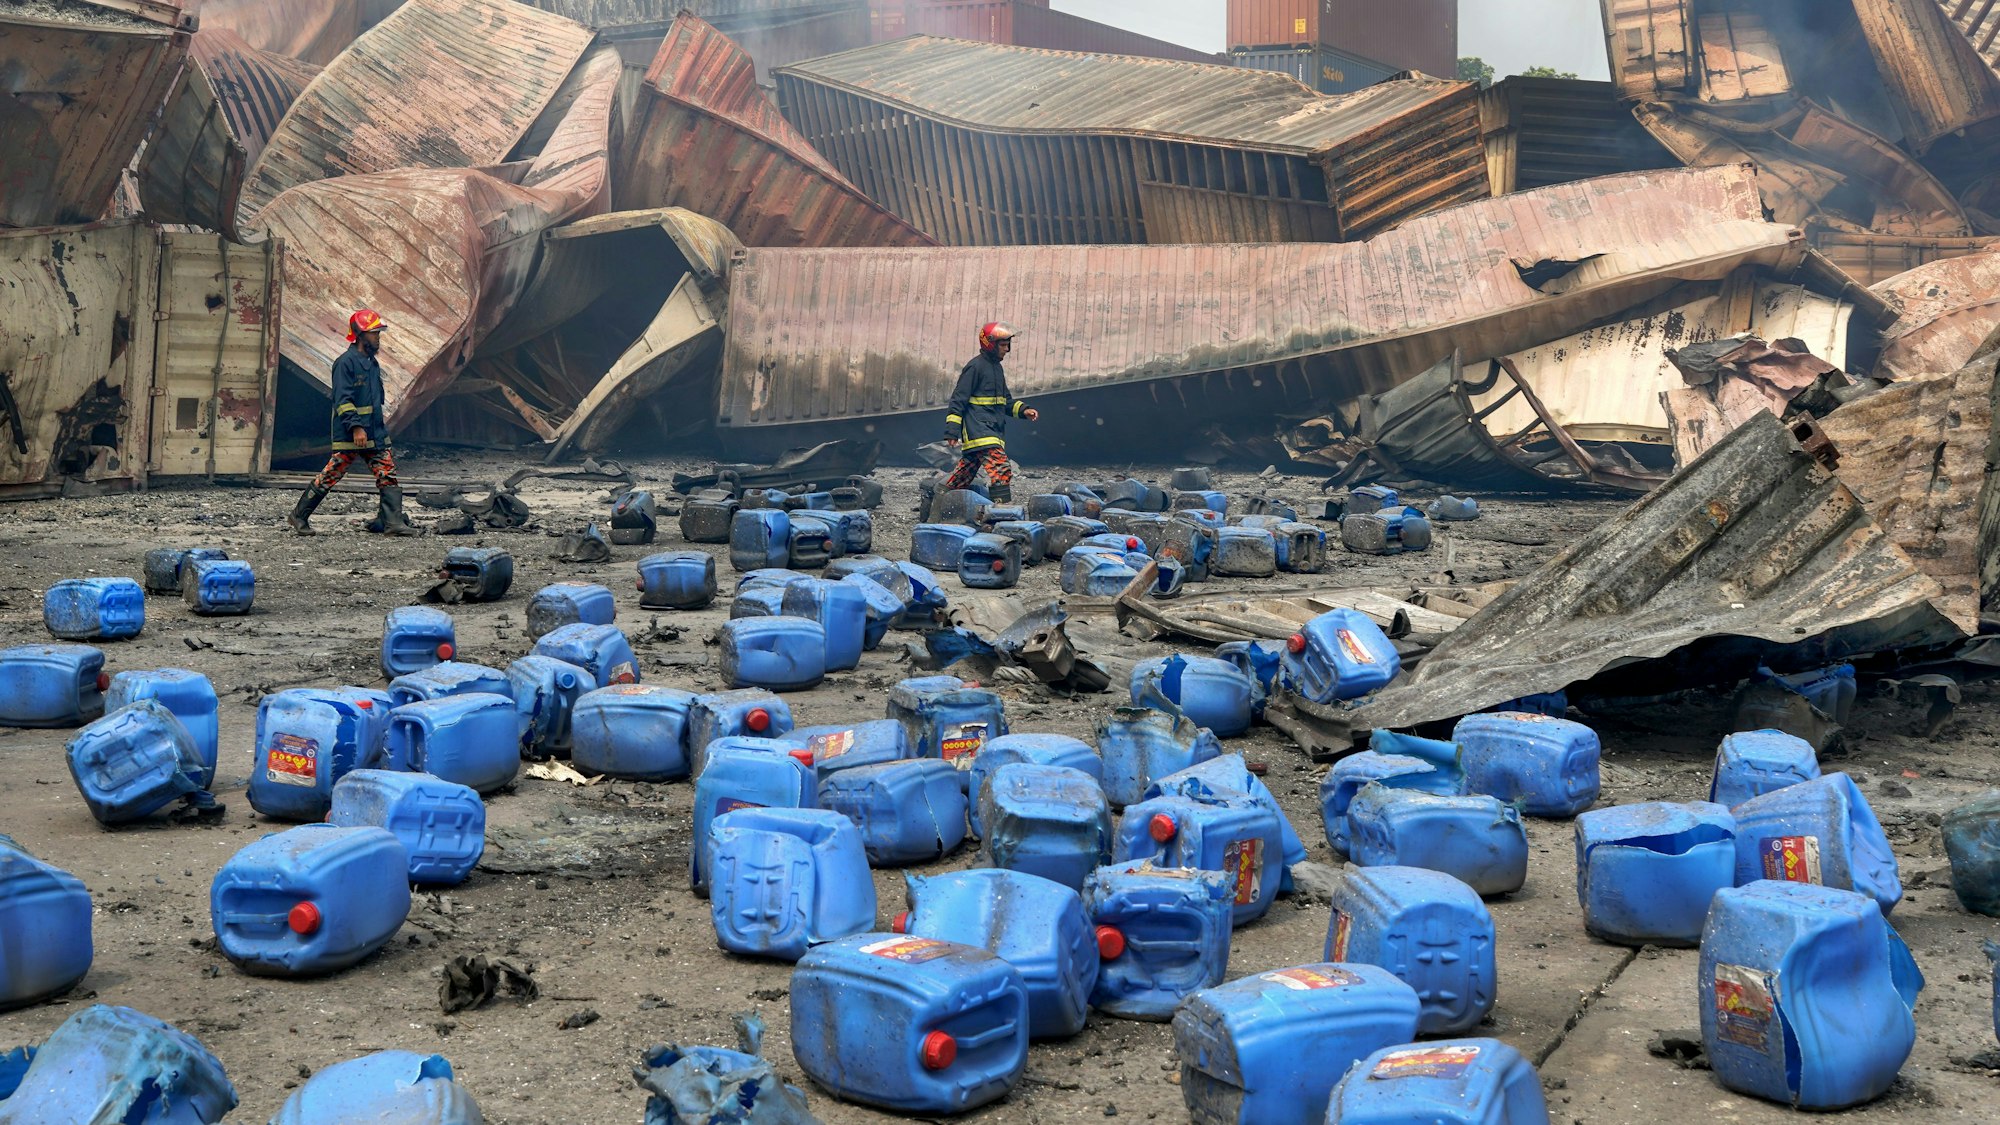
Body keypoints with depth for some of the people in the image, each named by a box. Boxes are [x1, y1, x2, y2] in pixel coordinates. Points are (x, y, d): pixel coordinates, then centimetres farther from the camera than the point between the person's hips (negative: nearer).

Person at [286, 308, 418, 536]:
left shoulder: (372, 363, 15)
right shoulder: (346, 363, -12)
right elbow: (342, 399, -18)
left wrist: (380, 420, 25)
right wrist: (356, 427, -25)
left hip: (375, 433, 8)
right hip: (348, 435, -8)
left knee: (387, 474, 0)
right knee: (331, 475, -2)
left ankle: (393, 522, -1)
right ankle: (298, 516, 10)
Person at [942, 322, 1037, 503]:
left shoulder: (997, 367, 18)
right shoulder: (975, 366, -10)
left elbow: (1005, 400, 27)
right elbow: (958, 399, -11)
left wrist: (1023, 410, 9)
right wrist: (952, 430, -16)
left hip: (993, 430, 9)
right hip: (978, 428, -9)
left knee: (966, 470, 14)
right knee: (1001, 469, -21)